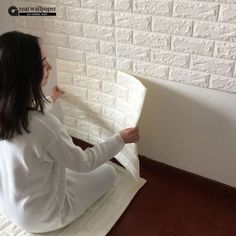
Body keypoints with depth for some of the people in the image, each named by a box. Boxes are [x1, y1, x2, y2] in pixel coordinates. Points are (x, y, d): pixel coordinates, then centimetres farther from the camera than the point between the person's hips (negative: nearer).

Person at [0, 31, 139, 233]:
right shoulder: (44, 126, -38)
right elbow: (83, 163, -21)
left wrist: (50, 100, 29)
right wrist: (121, 139, -8)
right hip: (40, 217, -6)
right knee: (108, 172, 11)